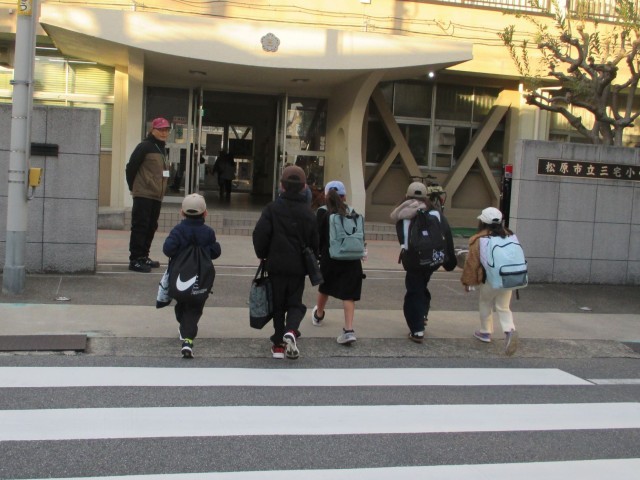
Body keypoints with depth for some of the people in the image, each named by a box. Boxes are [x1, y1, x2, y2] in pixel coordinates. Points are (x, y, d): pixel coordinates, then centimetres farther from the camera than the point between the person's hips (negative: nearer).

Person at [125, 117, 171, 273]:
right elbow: (131, 167, -10)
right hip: (143, 195, -8)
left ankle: (143, 257, 22)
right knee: (140, 227, -6)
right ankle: (135, 260, -3)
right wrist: (133, 187, -2)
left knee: (151, 227, 12)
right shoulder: (144, 146, -9)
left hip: (156, 196, 8)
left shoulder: (162, 149, 17)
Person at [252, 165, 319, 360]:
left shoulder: (272, 208, -5)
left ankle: (278, 344, 10)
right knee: (295, 303, 11)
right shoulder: (307, 212, 3)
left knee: (278, 304, 10)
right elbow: (314, 241, 7)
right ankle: (290, 331, -16)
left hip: (276, 265, -1)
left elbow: (260, 234, -11)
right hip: (298, 266, 1)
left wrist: (263, 255, 4)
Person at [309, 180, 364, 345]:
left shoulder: (322, 212, -4)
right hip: (351, 259, 1)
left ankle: (319, 315, 47)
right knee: (348, 294, 1)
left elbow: (317, 237, -7)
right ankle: (349, 330, -12)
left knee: (325, 288, 23)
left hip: (329, 258, -1)